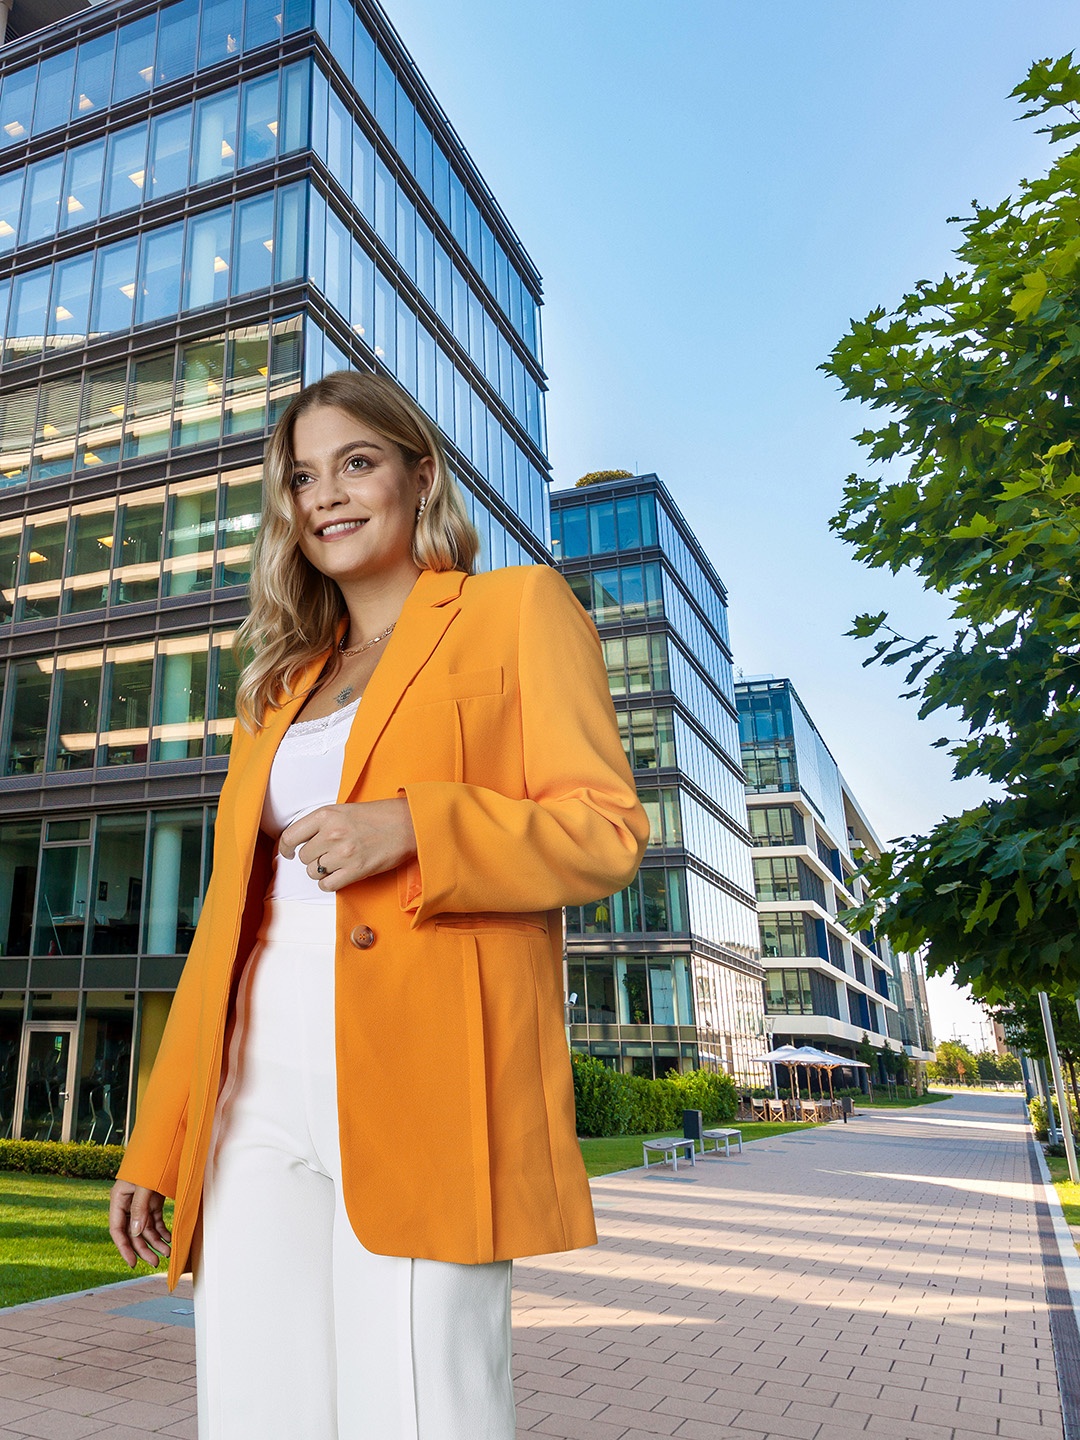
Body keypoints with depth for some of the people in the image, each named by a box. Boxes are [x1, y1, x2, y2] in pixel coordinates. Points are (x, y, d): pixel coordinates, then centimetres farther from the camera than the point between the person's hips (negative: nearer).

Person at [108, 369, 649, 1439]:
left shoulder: (516, 608, 8)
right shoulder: (282, 682, 22)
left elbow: (607, 831, -2)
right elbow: (230, 913, 19)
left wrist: (414, 827, -17)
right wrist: (157, 1141, 15)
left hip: (420, 1085, -5)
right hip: (259, 1092, 6)